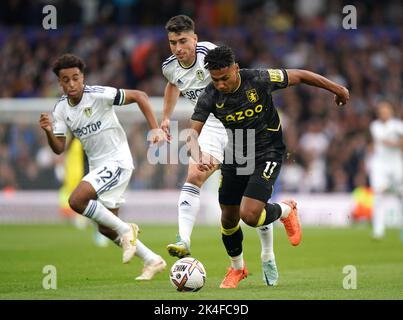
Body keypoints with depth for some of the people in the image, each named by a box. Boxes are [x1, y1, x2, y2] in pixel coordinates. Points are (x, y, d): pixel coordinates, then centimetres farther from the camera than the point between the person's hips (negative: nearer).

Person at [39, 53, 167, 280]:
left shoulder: (98, 95, -16)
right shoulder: (61, 109, 3)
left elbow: (139, 96, -13)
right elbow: (59, 148, 1)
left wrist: (155, 129, -19)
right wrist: (49, 132, -19)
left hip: (117, 161, -8)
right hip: (98, 166, 8)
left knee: (77, 200, -25)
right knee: (106, 228, 9)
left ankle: (125, 230, -11)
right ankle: (153, 261, 21)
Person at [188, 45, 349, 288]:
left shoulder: (259, 80, -23)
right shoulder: (210, 97, -15)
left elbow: (299, 76, -9)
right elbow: (193, 133, -17)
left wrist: (336, 89, 3)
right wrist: (199, 157, -40)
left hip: (267, 155, -4)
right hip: (235, 157, 4)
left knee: (249, 215, -20)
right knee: (229, 219, 11)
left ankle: (286, 211, 14)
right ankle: (237, 268, 39)